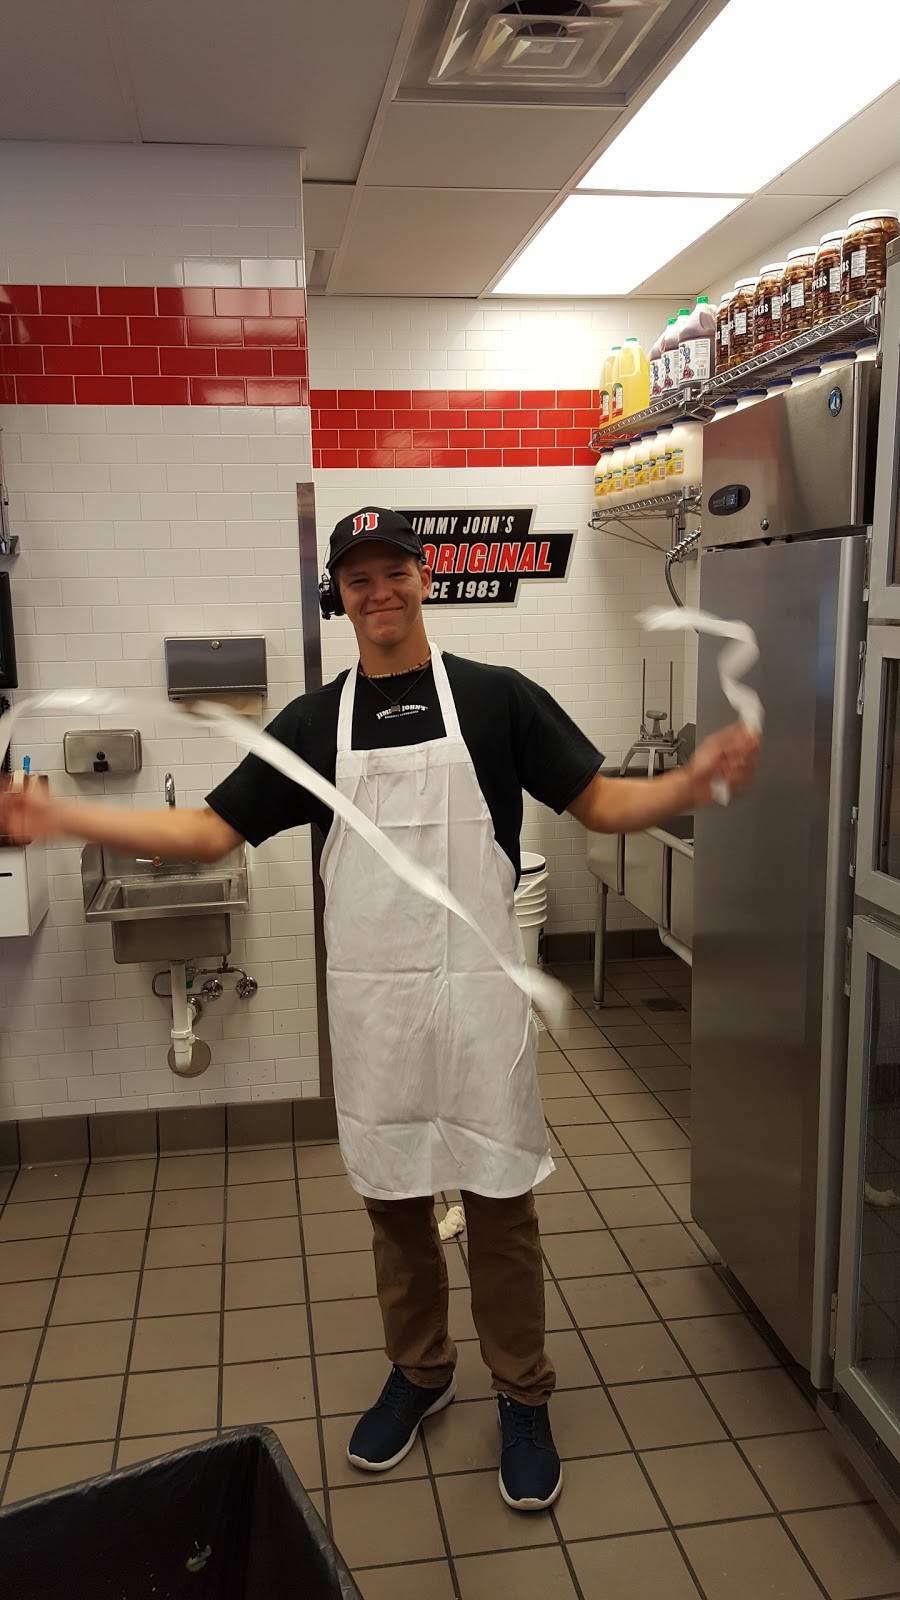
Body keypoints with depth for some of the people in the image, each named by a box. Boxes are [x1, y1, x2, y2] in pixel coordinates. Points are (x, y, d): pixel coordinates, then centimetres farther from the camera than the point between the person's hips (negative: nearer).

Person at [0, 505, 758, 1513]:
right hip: (371, 1001, 3)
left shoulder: (495, 697, -2)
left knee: (499, 1199, 8)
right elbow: (212, 830, 1)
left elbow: (602, 805, -1)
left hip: (478, 993, -2)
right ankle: (418, 1373, 39)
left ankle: (523, 1397, 30)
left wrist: (693, 783, -22)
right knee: (394, 1198, 16)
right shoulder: (314, 721, 5)